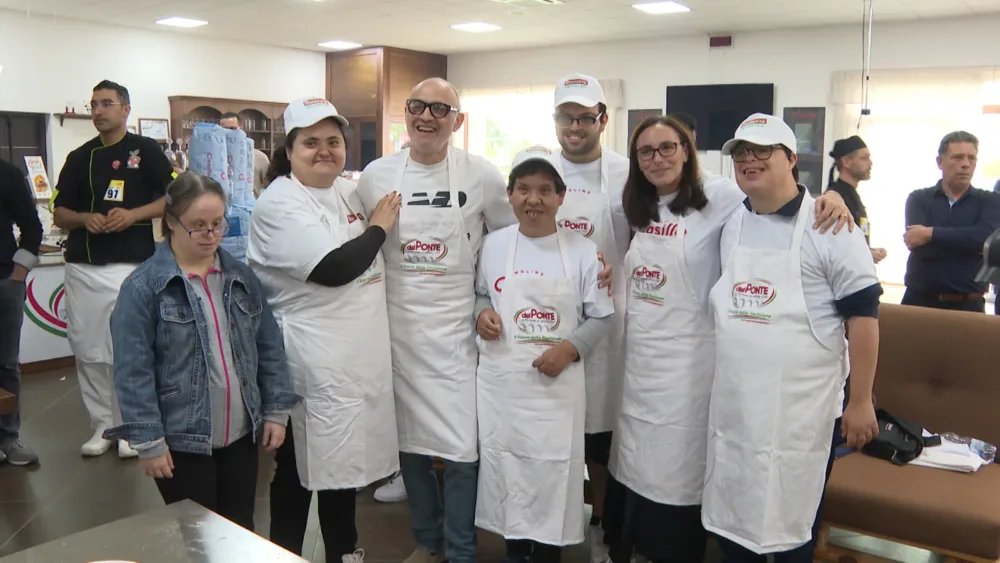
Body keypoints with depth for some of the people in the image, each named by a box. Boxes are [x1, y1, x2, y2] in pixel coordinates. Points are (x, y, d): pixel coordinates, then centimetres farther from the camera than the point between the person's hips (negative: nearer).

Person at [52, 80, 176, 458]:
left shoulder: (146, 150, 2)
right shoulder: (79, 157, 12)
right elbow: (59, 214, 13)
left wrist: (132, 214, -15)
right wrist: (84, 218, -9)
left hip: (132, 266, -4)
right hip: (83, 268, 4)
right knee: (89, 351, 7)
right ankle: (102, 425, 20)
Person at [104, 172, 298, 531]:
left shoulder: (242, 278, 4)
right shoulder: (142, 287, -11)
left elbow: (269, 348, 9)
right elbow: (134, 371, -12)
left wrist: (276, 410, 5)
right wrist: (148, 441, -12)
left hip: (242, 434, 4)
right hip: (182, 441, -4)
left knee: (241, 533, 16)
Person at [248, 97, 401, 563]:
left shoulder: (350, 191, 10)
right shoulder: (279, 204, -14)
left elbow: (375, 259, 23)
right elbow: (334, 268, -25)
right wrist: (378, 227, -12)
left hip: (358, 352, 8)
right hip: (310, 360, -7)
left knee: (344, 457, 20)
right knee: (299, 466, 7)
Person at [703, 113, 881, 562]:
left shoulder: (829, 227, -9)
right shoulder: (731, 226, 7)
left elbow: (863, 314, -10)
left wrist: (861, 403, -11)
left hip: (801, 411, -5)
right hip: (732, 407, 5)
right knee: (730, 520, 16)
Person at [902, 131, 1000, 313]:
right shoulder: (919, 199, 5)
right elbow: (921, 246, -11)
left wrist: (931, 233, -14)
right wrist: (972, 243, -12)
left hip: (968, 305, 0)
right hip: (920, 301, 0)